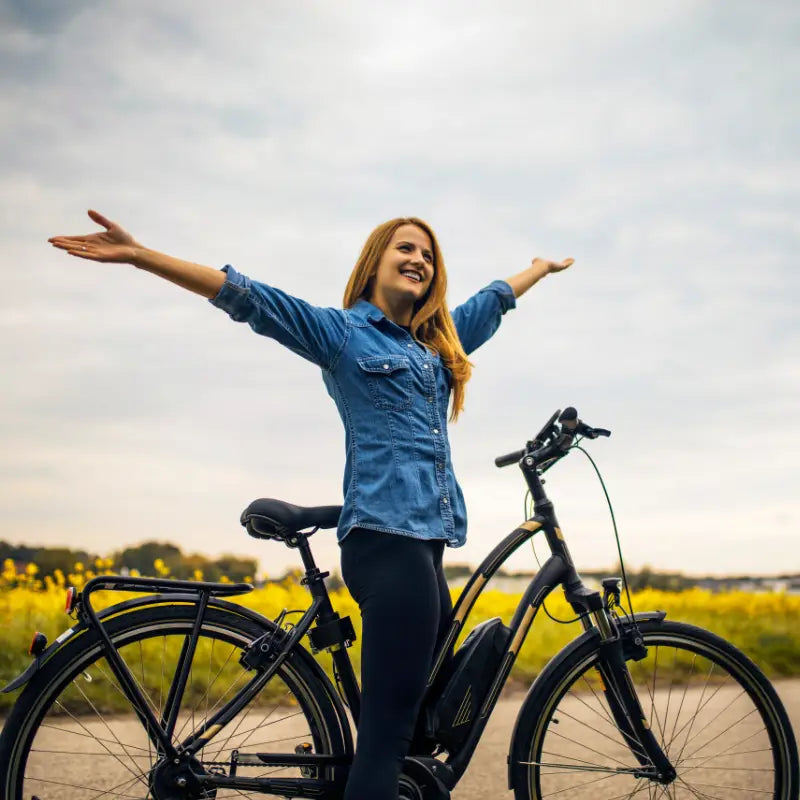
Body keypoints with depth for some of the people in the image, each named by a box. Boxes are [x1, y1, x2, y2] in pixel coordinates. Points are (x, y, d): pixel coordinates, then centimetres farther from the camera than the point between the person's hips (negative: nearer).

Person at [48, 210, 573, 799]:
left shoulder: (440, 341, 24)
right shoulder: (341, 331, 5)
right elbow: (249, 298, -4)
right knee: (389, 725, -14)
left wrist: (542, 267, 57)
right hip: (387, 536, -8)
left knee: (412, 721, 8)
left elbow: (494, 299, 41)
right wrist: (139, 256, -12)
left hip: (429, 541, 8)